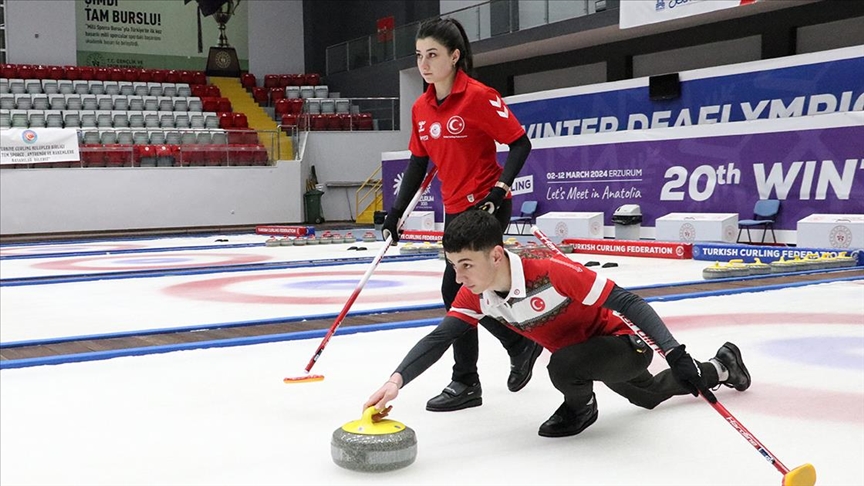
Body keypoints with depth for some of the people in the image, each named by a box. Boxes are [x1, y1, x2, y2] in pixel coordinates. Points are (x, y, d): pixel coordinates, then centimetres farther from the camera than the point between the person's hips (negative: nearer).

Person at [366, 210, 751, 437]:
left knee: (564, 366, -35)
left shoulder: (551, 271, -39)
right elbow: (440, 337, -21)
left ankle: (580, 407, 2)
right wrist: (397, 379, -36)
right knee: (649, 395, 32)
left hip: (626, 343, -8)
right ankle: (720, 367, 59)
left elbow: (627, 304, -36)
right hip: (585, 350, 8)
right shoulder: (475, 295, -19)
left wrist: (675, 355, -43)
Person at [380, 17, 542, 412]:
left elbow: (520, 143, -12)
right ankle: (521, 346, 35)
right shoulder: (420, 109, 5)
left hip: (485, 207, -8)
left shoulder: (479, 97, -16)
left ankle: (465, 383, 4)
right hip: (455, 209, 8)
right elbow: (418, 164, 11)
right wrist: (396, 212, 6)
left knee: (458, 290, -9)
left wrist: (500, 189, -22)